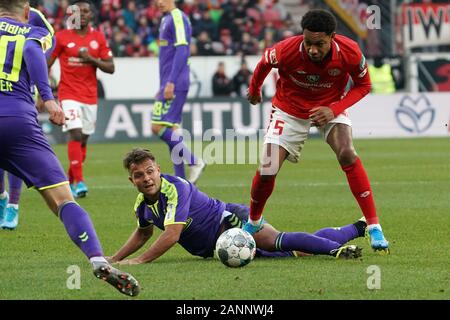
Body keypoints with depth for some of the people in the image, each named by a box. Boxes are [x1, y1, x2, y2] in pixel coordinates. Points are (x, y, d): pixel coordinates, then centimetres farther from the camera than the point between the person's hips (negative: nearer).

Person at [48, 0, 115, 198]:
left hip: (90, 96, 3)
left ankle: (70, 181, 23)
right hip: (69, 94, -3)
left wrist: (92, 59, -14)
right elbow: (46, 65, 3)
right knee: (75, 134, -18)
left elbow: (110, 68, 4)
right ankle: (79, 181, -19)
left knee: (83, 139, 8)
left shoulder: (98, 38, 5)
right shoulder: (62, 37, -2)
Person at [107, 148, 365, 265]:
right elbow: (143, 234, 27)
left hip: (230, 220, -6)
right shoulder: (142, 203, 5)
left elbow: (172, 234, -31)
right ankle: (359, 229, 10)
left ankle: (337, 248, -36)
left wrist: (139, 261, -30)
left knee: (278, 241, -33)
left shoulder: (174, 188, -22)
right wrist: (114, 259, 19)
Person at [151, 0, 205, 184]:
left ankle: (194, 162, -9)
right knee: (171, 131, 7)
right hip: (168, 85, 10)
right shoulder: (165, 20, 19)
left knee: (159, 127, -13)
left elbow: (181, 52, -19)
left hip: (175, 85, -10)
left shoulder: (178, 18, -10)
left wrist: (170, 83, -23)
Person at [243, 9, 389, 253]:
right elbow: (265, 63, -5)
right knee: (267, 171, -10)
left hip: (329, 107, 0)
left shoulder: (349, 53, -29)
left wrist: (335, 109, -24)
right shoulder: (286, 51, -31)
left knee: (347, 154, -26)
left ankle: (374, 227, -20)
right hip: (290, 109, 0)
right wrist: (254, 90, 14)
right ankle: (253, 222, 22)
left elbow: (363, 85, -9)